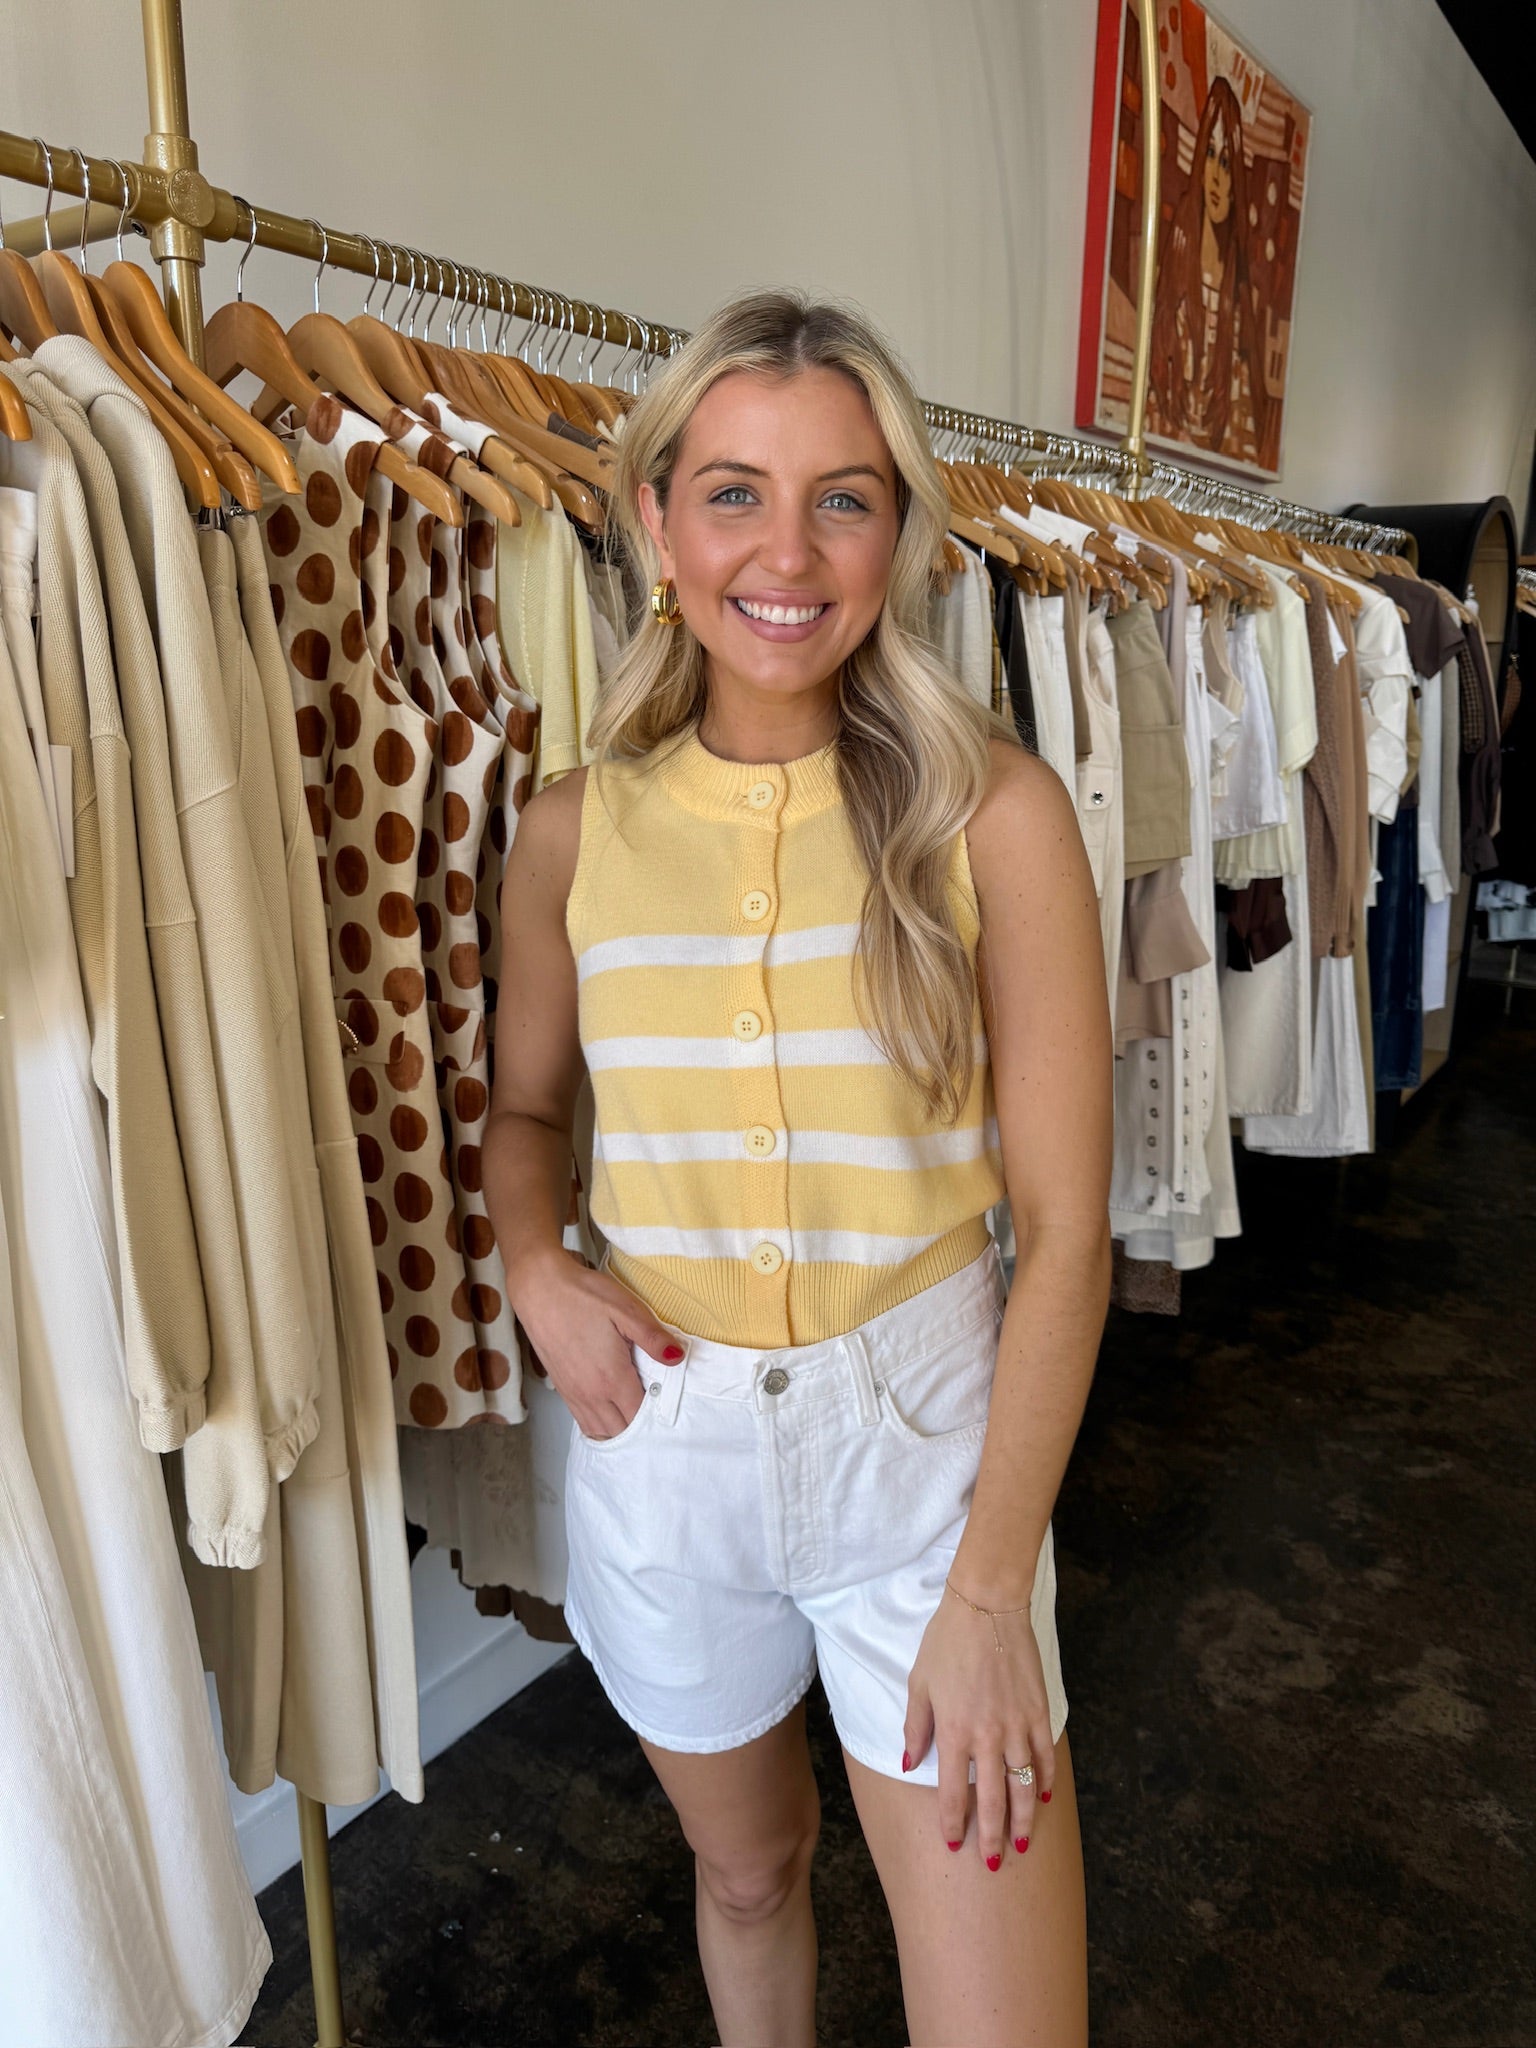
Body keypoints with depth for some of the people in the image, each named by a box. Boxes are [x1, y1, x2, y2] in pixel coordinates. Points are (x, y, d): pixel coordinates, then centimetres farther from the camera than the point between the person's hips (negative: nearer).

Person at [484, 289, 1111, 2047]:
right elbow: (525, 1106, 12)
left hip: (920, 1429, -2)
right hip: (660, 1435, 3)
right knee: (745, 1869, 26)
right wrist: (535, 1268, -9)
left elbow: (1065, 1231, -11)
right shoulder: (576, 831, -4)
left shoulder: (991, 813, -12)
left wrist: (990, 1584, -12)